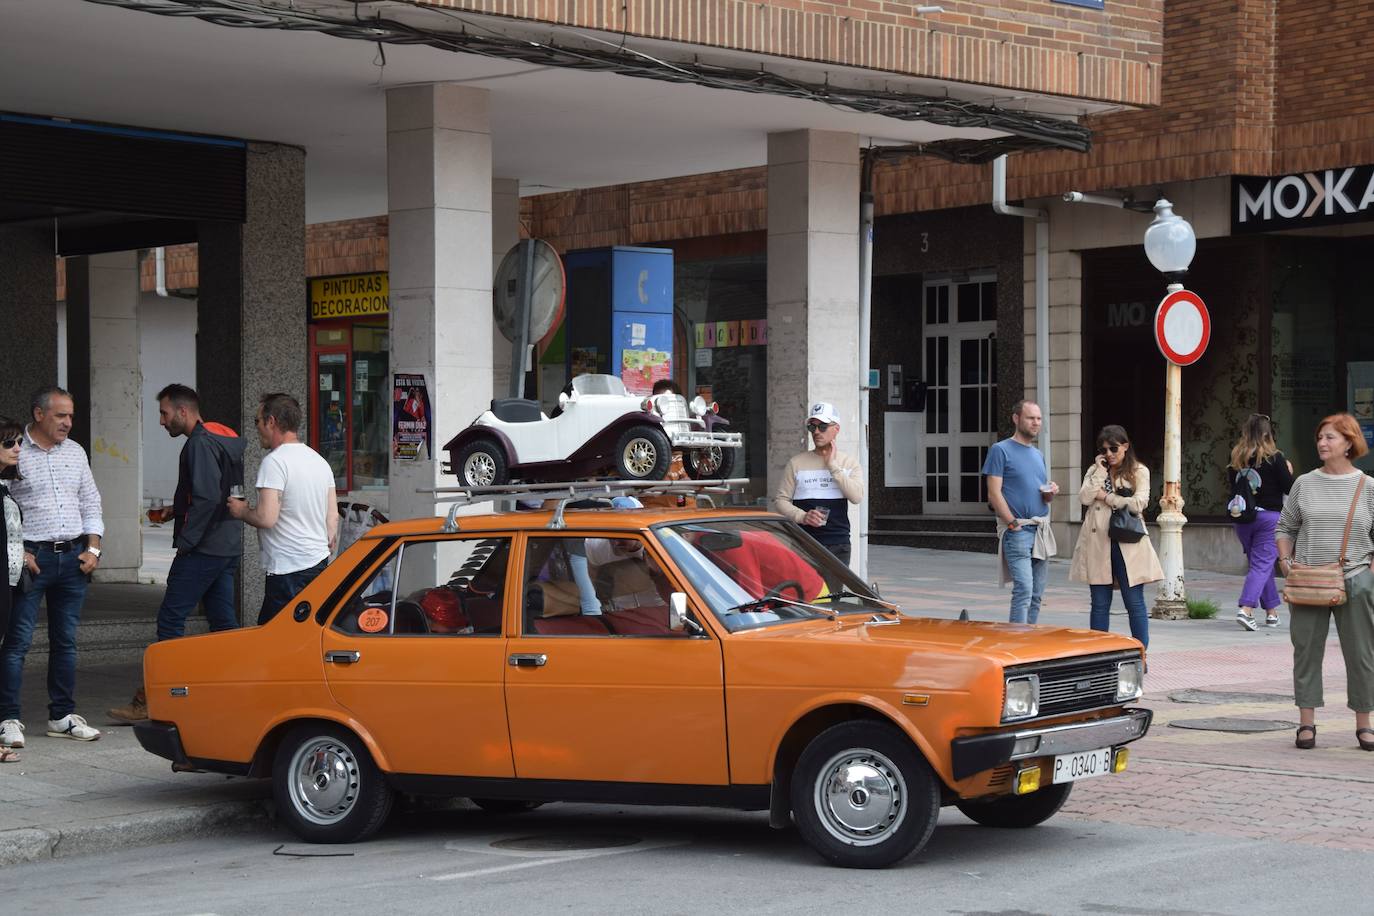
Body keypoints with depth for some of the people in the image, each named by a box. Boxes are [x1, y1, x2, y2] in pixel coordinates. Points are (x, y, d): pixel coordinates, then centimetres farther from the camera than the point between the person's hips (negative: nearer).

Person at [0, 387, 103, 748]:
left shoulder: (75, 452, 13)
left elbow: (90, 503, 17)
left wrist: (92, 548, 6)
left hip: (73, 557, 6)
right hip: (31, 558, -6)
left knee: (66, 641, 10)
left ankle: (62, 716, 16)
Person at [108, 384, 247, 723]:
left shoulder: (200, 444, -13)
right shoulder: (223, 439, 17)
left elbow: (206, 498, -22)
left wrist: (184, 541, -18)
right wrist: (174, 512, 20)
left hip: (203, 549, -10)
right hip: (228, 547, 10)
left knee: (170, 620, -7)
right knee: (223, 620, 11)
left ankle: (148, 701, -7)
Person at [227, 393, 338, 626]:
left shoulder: (275, 461, -13)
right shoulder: (320, 461, 15)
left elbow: (266, 517, -20)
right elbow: (333, 516, 17)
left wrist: (241, 511, -1)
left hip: (288, 568, -9)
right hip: (320, 563, 9)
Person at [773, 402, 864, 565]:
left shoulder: (849, 463, 10)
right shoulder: (797, 463, 8)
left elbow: (857, 497, -7)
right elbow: (780, 500, 6)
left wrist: (832, 465, -6)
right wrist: (802, 516, -12)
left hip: (838, 545, 1)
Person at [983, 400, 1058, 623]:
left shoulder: (1038, 454, 19)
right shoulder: (1001, 450, -3)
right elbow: (994, 493, -10)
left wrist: (1051, 492, 3)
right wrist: (1013, 523, -16)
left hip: (1041, 530, 7)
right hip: (1017, 530, -7)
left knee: (1036, 594, 8)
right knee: (1023, 590, -16)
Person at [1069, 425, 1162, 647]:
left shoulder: (1139, 472, 5)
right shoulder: (1095, 472, 14)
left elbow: (1138, 504, -10)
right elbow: (1084, 498, -4)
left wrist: (1105, 497, -5)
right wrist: (1100, 471, -2)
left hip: (1127, 544, -3)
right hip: (1097, 543, 3)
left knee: (1135, 603, -1)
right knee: (1100, 604, 6)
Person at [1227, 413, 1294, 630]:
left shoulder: (1236, 459, 2)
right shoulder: (1274, 458, -10)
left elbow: (1232, 485, 8)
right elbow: (1289, 488, -6)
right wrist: (1288, 471, 12)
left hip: (1243, 520, 5)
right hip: (1269, 516, -5)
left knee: (1261, 563, 17)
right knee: (1262, 564, -5)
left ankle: (1272, 612, 24)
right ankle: (1246, 609, -21)